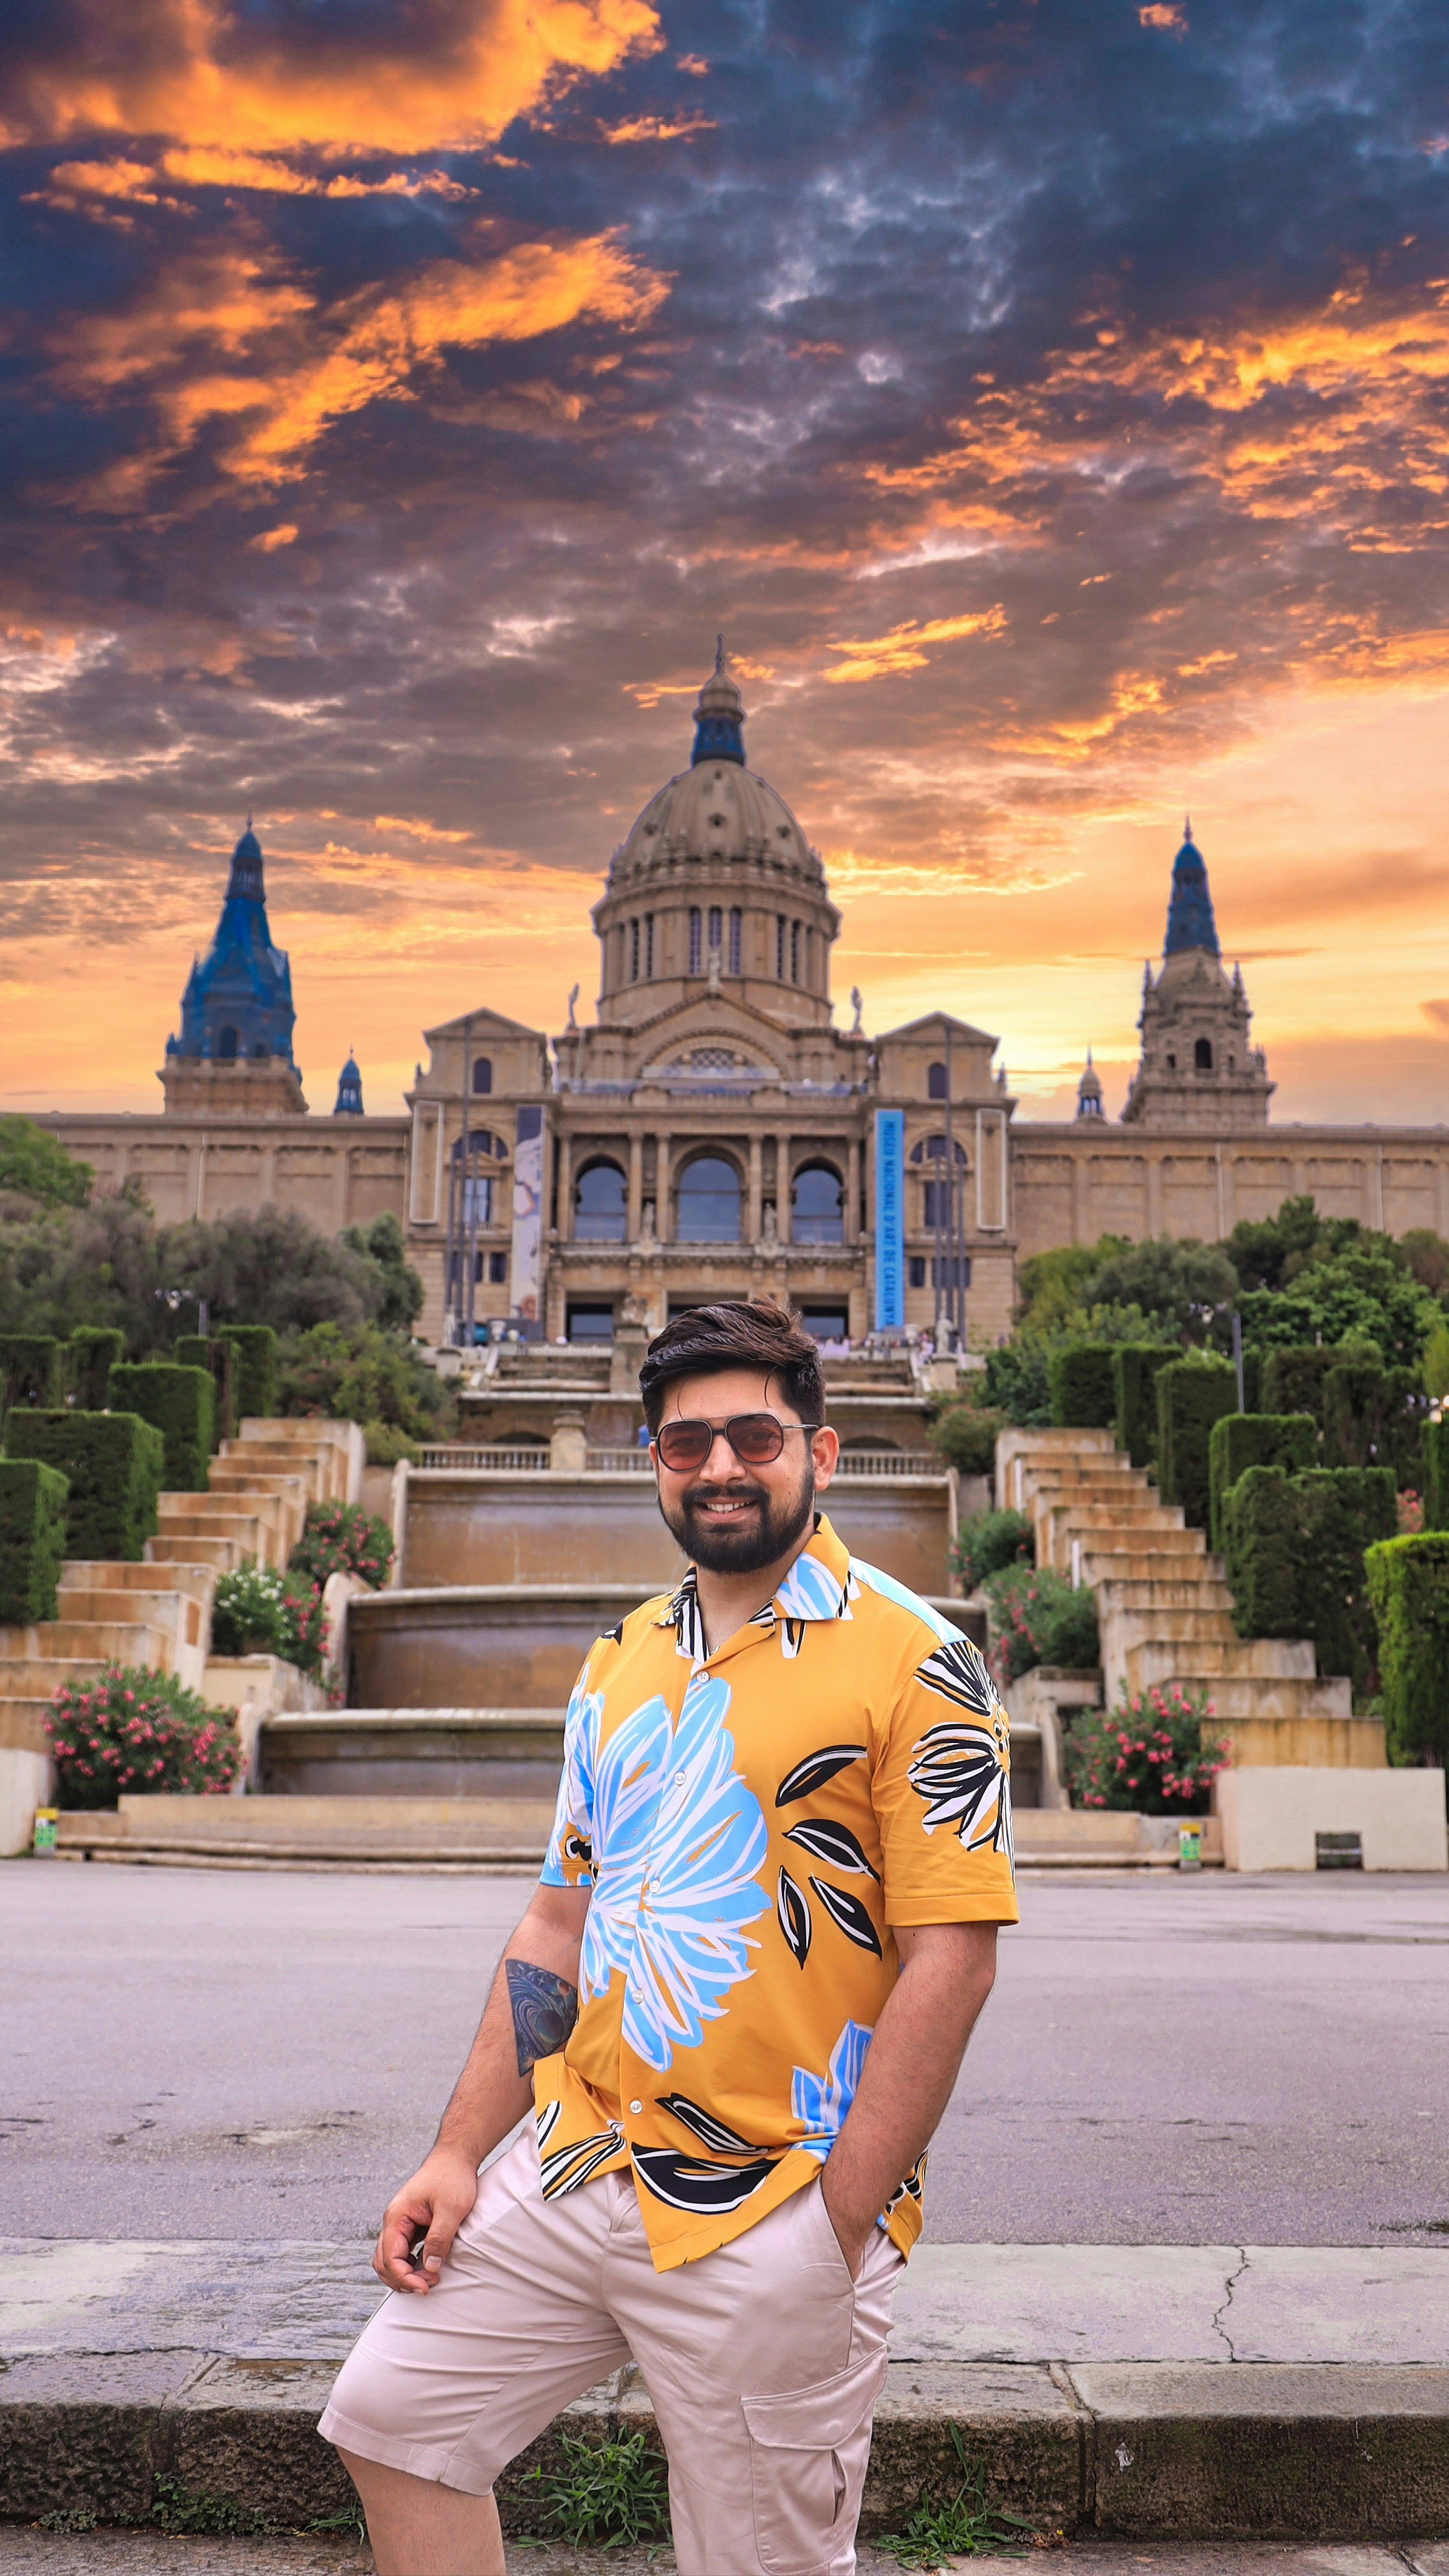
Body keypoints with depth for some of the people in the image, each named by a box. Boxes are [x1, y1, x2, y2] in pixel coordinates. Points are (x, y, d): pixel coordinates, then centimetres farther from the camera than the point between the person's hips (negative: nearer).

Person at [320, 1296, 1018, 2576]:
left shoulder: (911, 1662, -11)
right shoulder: (620, 1662, 9)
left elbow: (950, 1960, -15)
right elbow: (562, 1922, 14)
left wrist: (833, 2234, -17)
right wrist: (458, 2153, 8)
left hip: (767, 2223, -6)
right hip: (568, 2172, 6)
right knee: (394, 2417, 12)